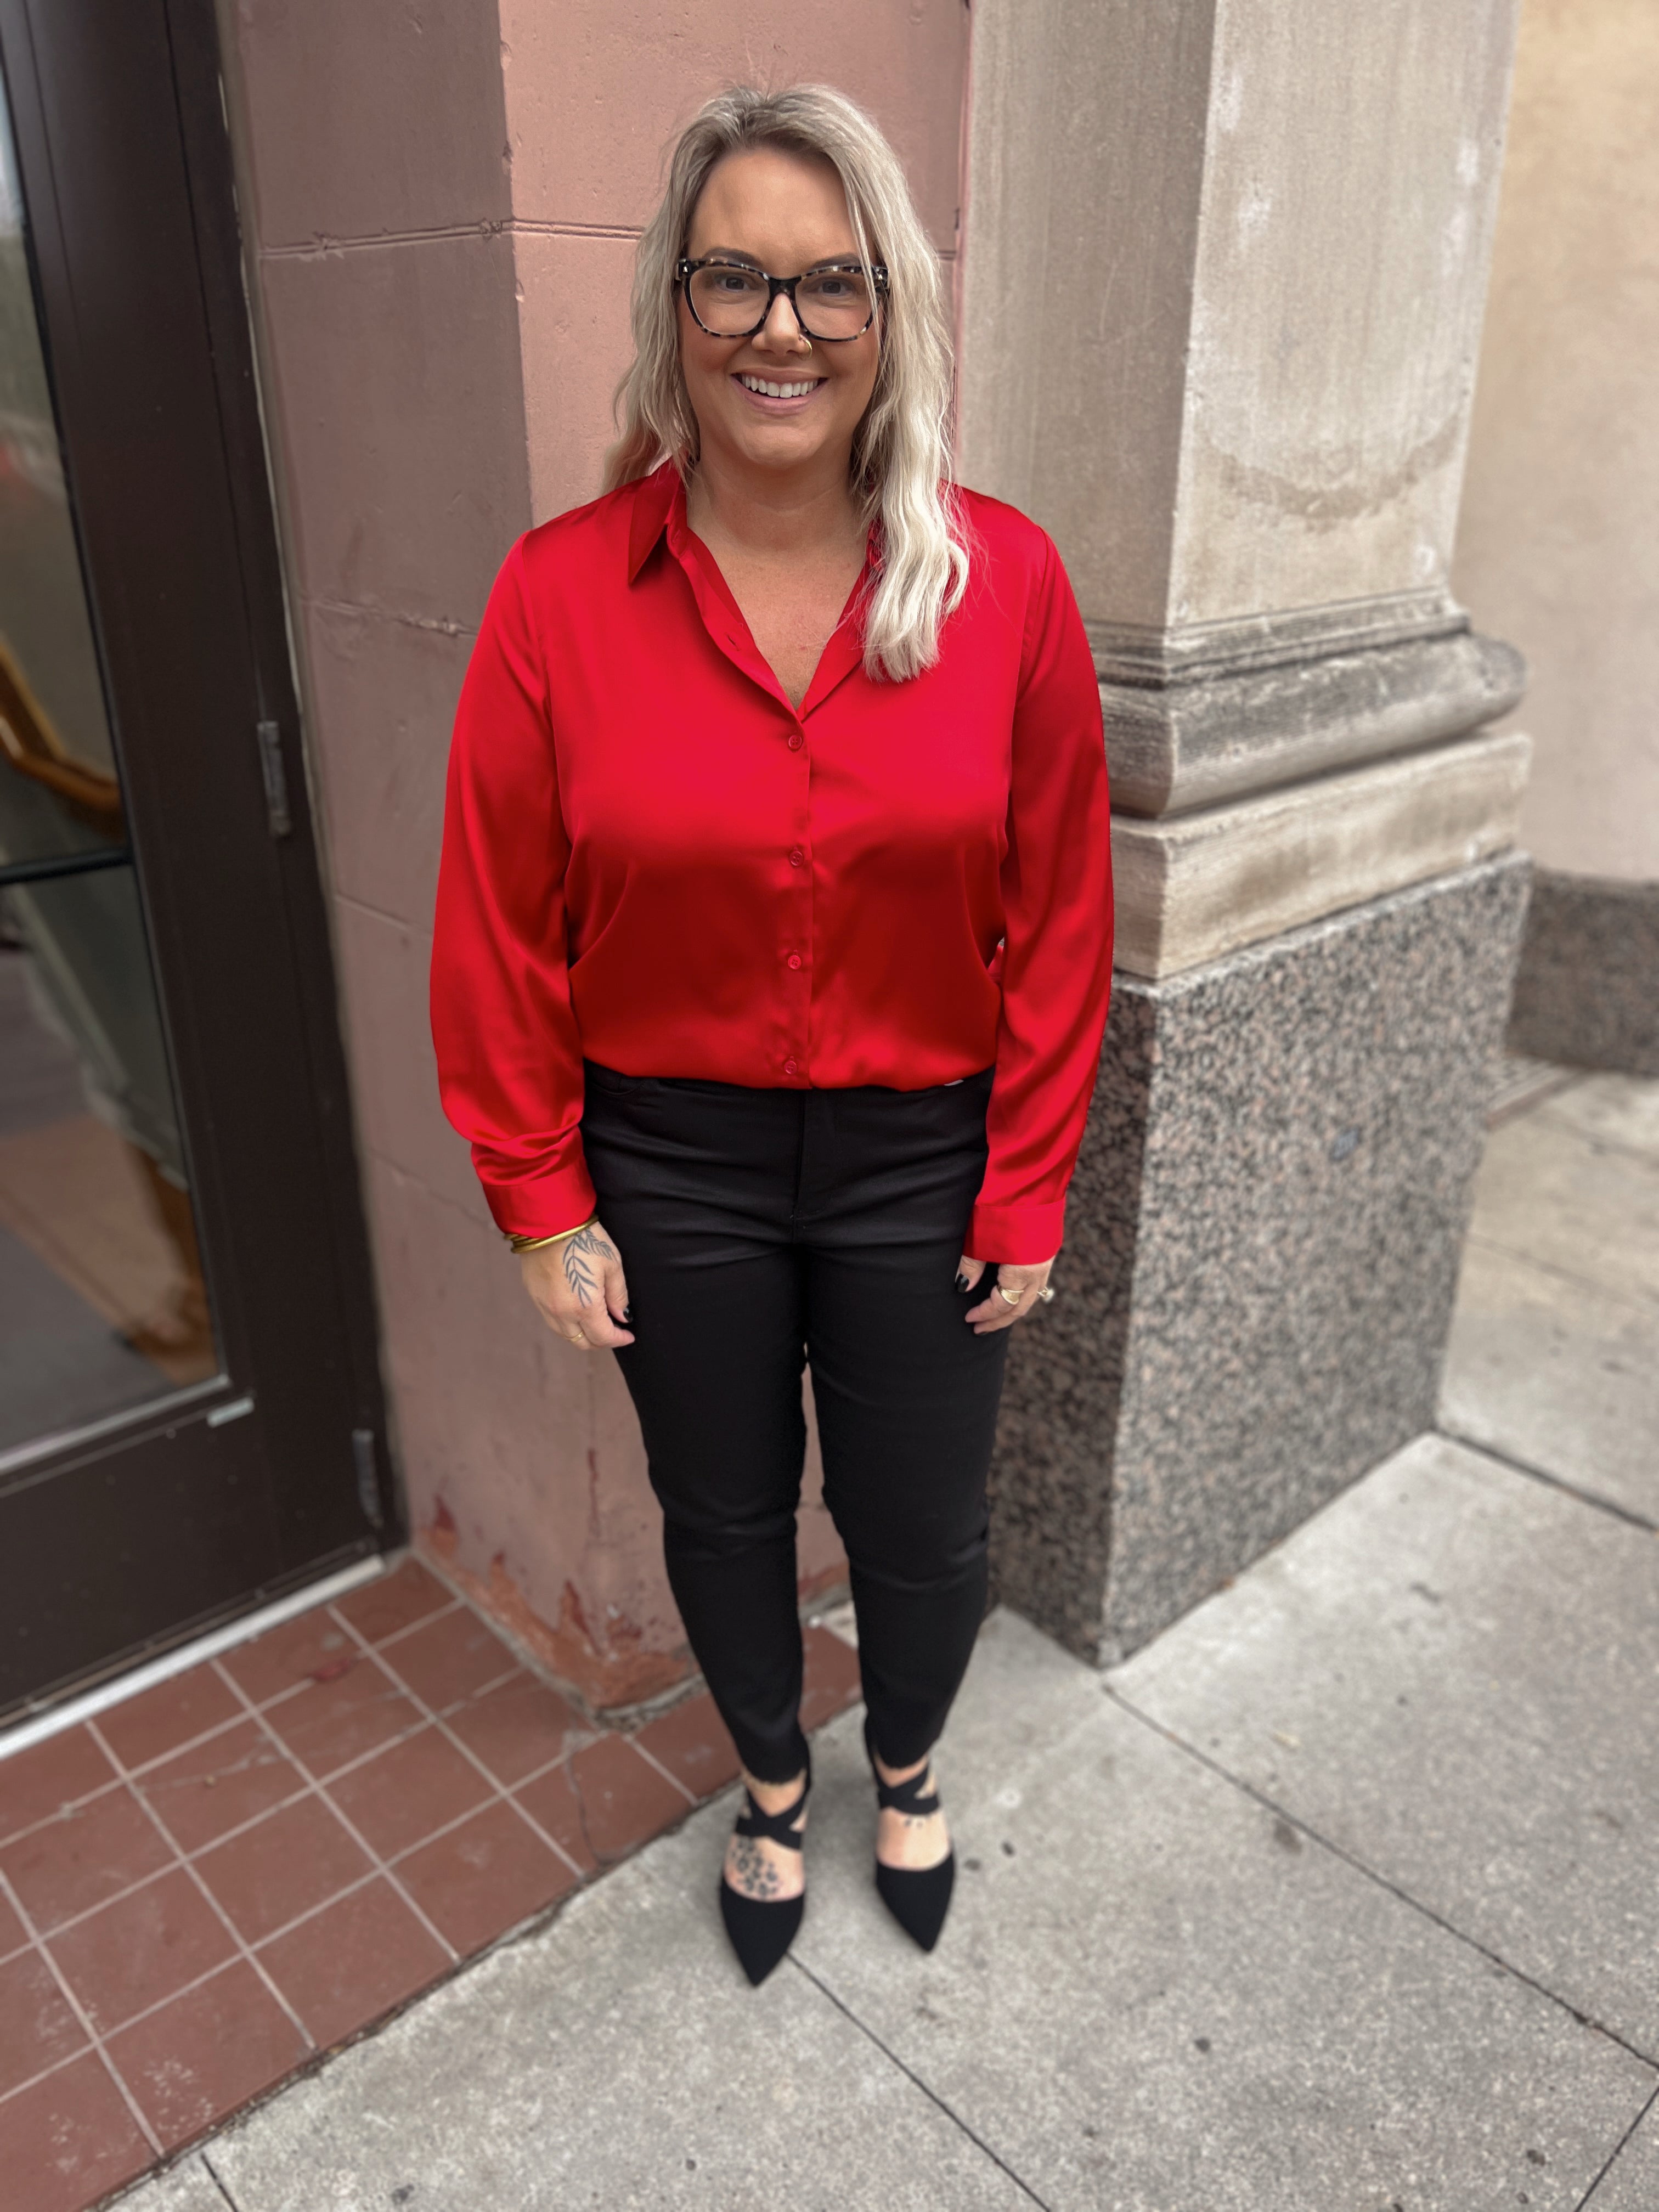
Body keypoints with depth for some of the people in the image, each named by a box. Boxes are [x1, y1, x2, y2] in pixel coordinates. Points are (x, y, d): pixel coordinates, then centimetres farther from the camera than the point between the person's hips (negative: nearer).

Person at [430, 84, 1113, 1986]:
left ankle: (907, 1771, 53)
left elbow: (1056, 916, -5)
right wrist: (543, 1203, -3)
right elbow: (500, 934, -5)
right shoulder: (560, 591, -11)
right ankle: (773, 1789, 53)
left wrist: (1026, 1191, -4)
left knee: (922, 1528, 17)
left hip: (921, 1160, 0)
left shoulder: (1003, 580, -10)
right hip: (671, 1164, 0)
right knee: (724, 1514, 21)